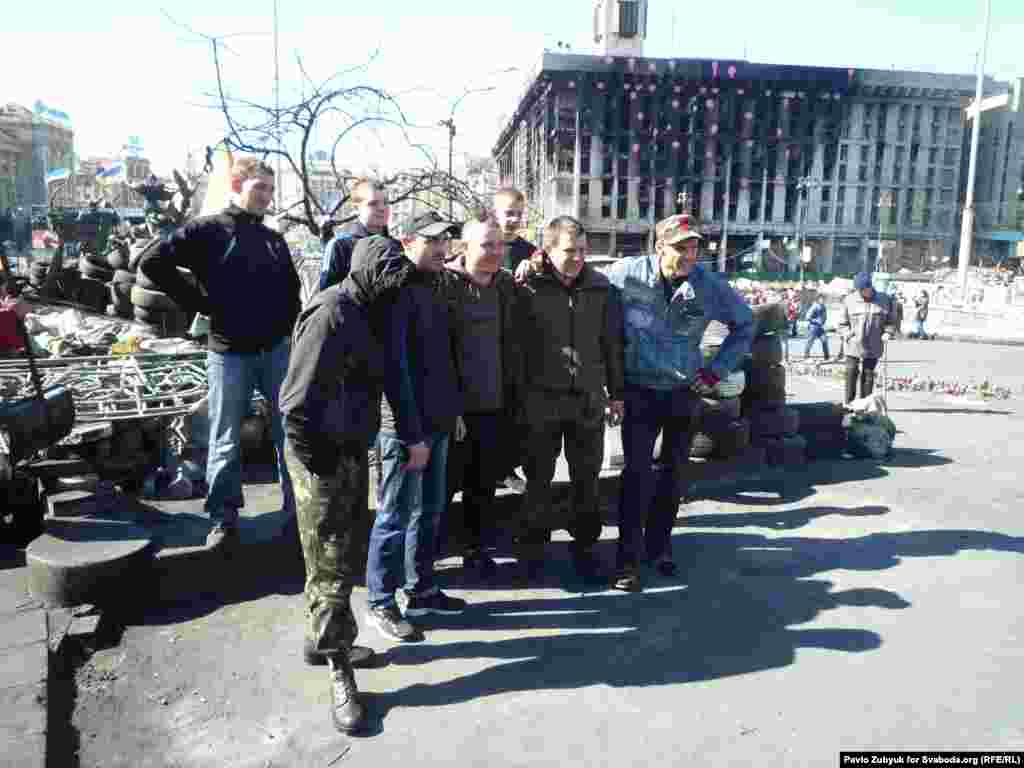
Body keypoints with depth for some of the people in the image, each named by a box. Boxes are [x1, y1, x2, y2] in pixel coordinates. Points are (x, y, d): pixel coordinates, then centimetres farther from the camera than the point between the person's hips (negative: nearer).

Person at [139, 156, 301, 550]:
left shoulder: (275, 240, 11)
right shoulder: (207, 230, -4)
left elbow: (292, 290, 21)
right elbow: (153, 263, -10)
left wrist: (292, 328, 7)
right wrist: (200, 304, -9)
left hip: (277, 349, 4)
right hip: (229, 353, -4)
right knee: (226, 440, 7)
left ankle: (299, 510, 20)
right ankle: (223, 518, 21)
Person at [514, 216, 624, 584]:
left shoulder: (601, 288, 0)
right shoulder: (528, 288, -9)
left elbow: (612, 344, 7)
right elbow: (516, 344, -6)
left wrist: (616, 392, 9)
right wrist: (518, 395, -5)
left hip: (588, 400, 3)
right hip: (541, 399, -2)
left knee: (587, 478, 13)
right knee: (539, 478, 10)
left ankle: (584, 546, 30)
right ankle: (533, 546, 26)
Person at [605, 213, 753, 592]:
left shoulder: (710, 285, -6)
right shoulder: (628, 273, -13)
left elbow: (745, 324, 8)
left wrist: (718, 370, 3)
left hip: (685, 393, 3)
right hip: (640, 391, -3)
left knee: (674, 473, 11)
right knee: (637, 472, -7)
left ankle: (658, 546, 28)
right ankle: (628, 559, 3)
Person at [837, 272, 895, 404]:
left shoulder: (883, 300, 3)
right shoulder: (849, 300, -1)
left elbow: (889, 321, 12)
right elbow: (842, 323, 6)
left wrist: (887, 334, -4)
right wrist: (848, 335, -10)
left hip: (873, 348, 1)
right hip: (853, 347, -1)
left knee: (868, 377, 8)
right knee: (851, 376, -2)